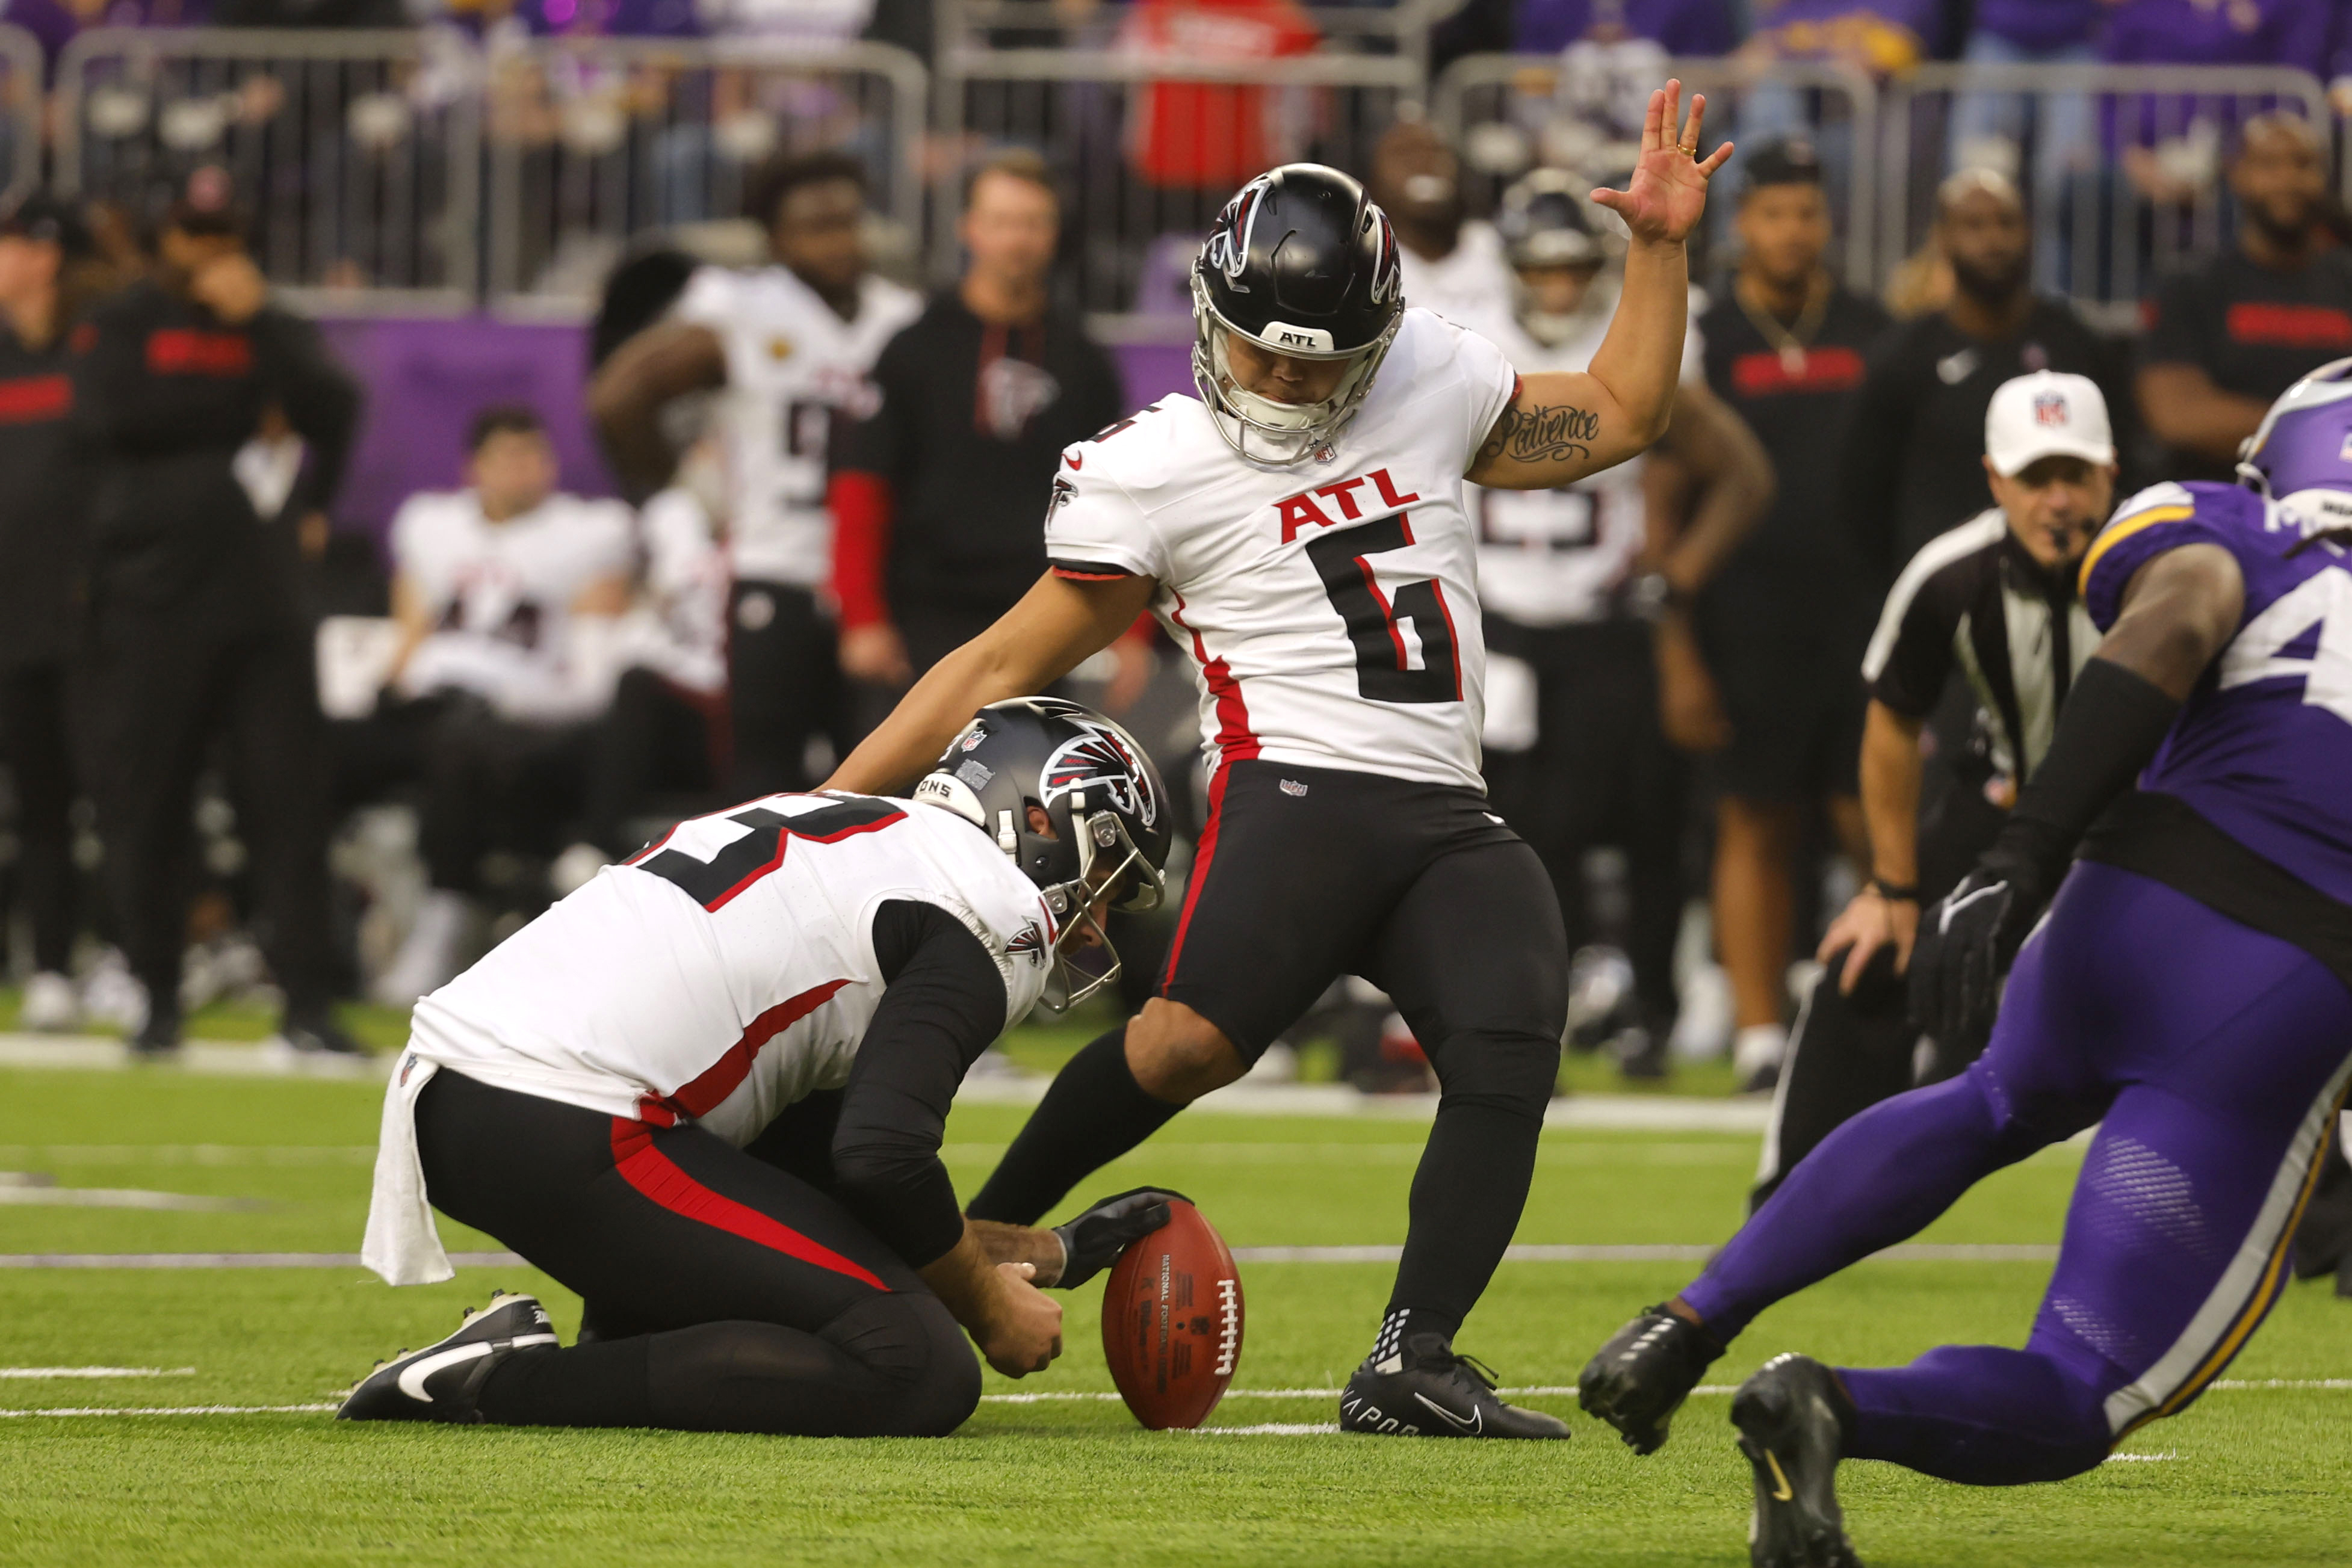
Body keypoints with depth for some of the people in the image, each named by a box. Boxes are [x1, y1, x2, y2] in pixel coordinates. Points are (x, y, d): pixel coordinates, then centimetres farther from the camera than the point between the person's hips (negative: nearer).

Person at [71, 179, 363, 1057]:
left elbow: (333, 413, 0)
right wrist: (234, 406, -4)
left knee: (288, 792, -4)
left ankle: (307, 1003, -4)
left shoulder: (272, 330, 16)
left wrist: (256, 322, -5)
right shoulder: (118, 328, 8)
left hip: (262, 593, 2)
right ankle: (157, 999, 9)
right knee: (143, 801, -1)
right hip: (152, 598, -2)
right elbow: (107, 421, -10)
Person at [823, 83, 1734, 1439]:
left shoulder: (1429, 384, 16)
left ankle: (1411, 1367, -20)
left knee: (1510, 1051, -21)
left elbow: (1619, 416, 28)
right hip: (1300, 790, -5)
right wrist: (833, 801, 3)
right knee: (1195, 1039, -28)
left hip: (1449, 819, 5)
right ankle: (978, 1243, -10)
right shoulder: (1153, 473, 3)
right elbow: (1007, 665, 6)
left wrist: (1660, 248, 16)